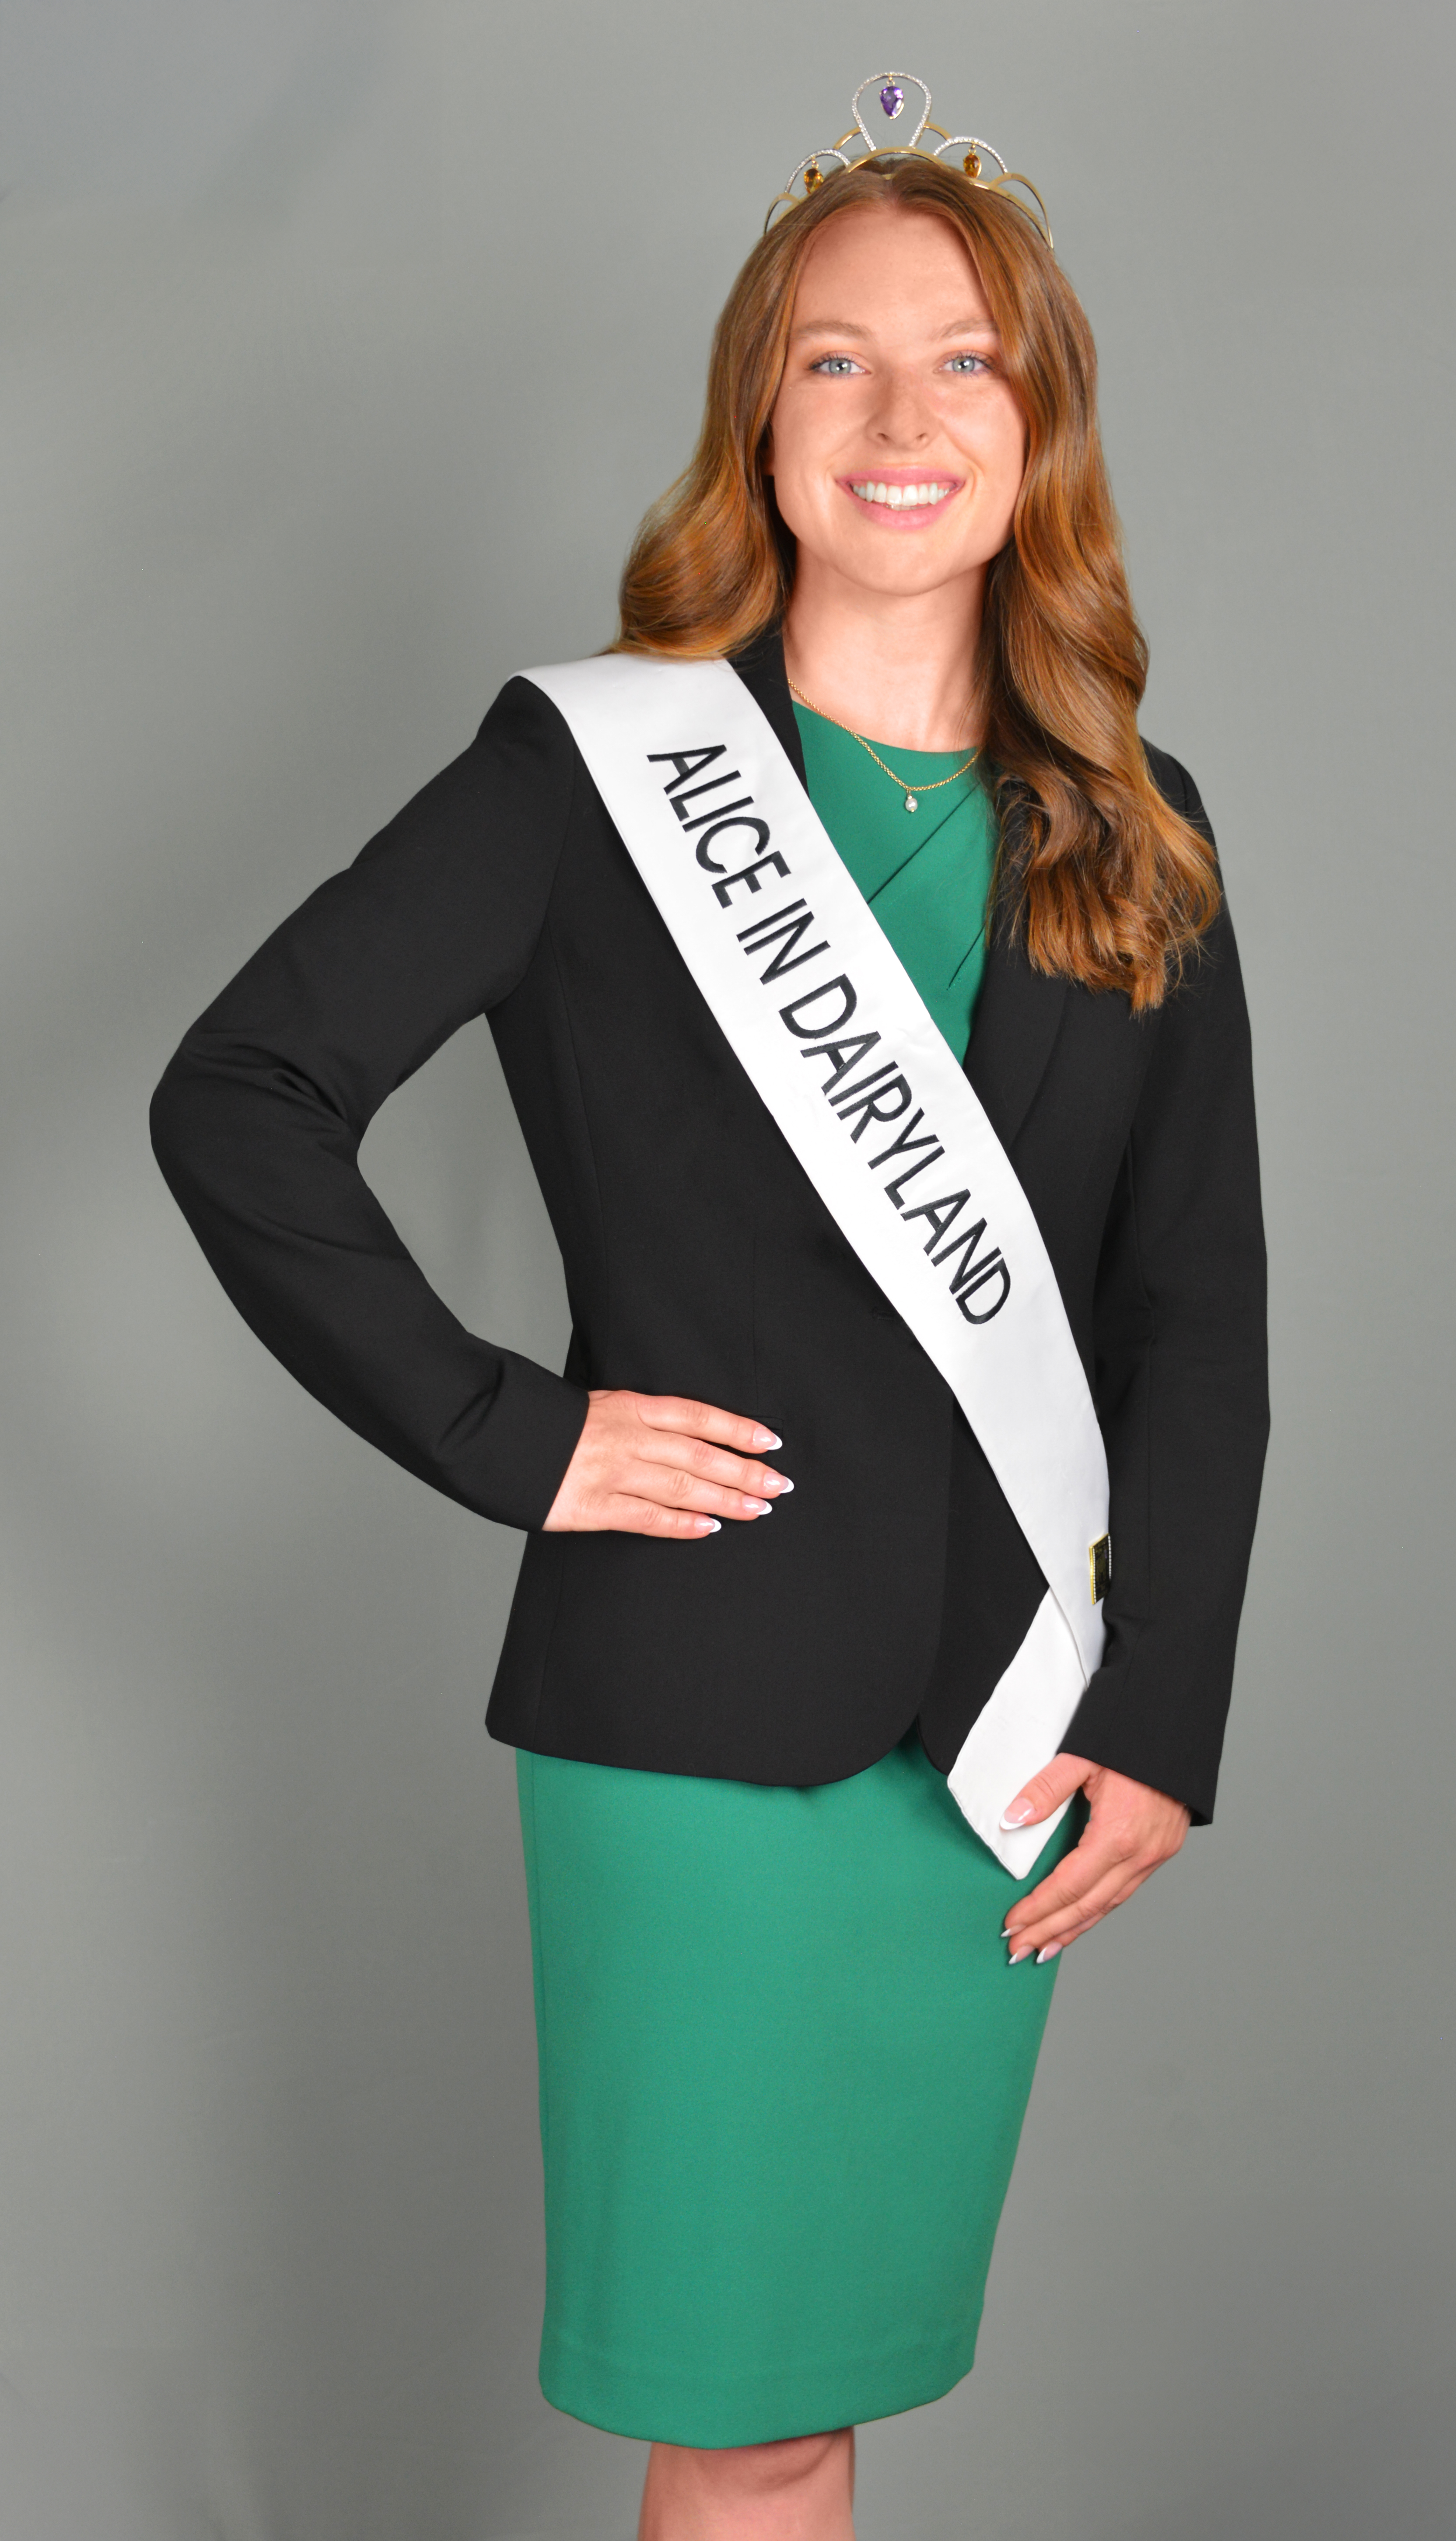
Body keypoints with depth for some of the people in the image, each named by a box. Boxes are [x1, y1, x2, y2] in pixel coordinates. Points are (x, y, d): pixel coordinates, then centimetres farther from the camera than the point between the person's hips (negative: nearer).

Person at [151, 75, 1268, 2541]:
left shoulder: (1137, 846, 7)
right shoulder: (593, 766, -4)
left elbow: (1198, 1304, 7)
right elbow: (237, 1097, -6)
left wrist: (1157, 1716, 0)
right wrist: (502, 1432, -11)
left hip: (1003, 1736, 4)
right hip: (693, 1710, -4)